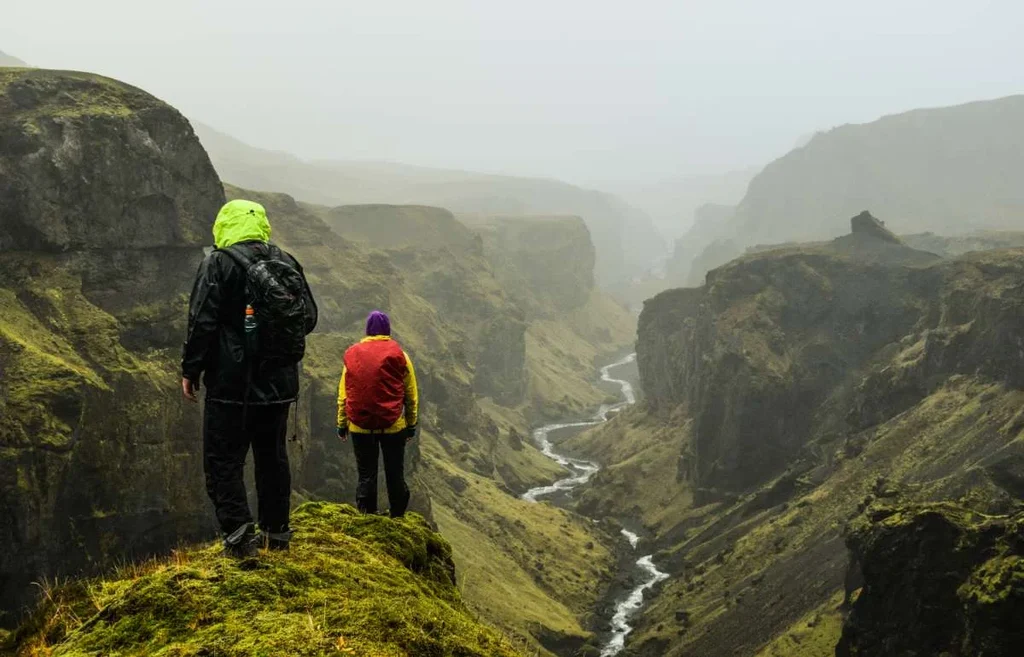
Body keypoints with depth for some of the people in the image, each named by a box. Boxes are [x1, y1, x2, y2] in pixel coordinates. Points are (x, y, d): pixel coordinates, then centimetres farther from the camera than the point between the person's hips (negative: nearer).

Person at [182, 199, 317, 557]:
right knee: (272, 456, 16)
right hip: (279, 384, 6)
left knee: (223, 459, 2)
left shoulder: (219, 264, -10)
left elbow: (202, 323, -14)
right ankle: (277, 532, 23)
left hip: (232, 384, -5)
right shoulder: (287, 263, 6)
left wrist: (190, 370, -5)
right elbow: (309, 317, 12)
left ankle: (239, 534, -7)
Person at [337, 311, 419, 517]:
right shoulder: (399, 355, -2)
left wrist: (342, 424, 10)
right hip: (393, 426, -1)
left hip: (360, 426, 1)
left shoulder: (352, 355, 2)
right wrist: (412, 424, 8)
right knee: (395, 474, 9)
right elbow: (411, 394, 0)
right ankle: (397, 518, 15)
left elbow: (343, 394, 4)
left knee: (366, 475, 7)